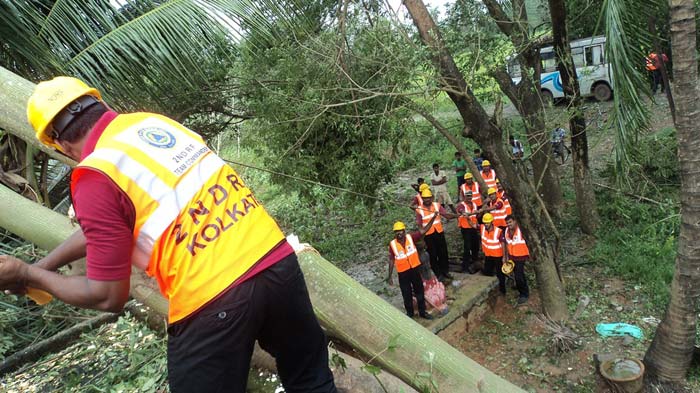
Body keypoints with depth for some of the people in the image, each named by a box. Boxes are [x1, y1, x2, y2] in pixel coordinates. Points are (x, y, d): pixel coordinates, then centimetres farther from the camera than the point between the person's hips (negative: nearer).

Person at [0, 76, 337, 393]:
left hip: (212, 304, -6)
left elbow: (108, 297, -3)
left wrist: (28, 276, 11)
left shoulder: (94, 177, -9)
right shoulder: (152, 121, 12)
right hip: (278, 259, 7)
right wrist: (41, 266, 28)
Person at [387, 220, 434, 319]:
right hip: (403, 273, -1)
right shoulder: (392, 244, -12)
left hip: (415, 269, 2)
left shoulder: (411, 237, -9)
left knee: (419, 291, 15)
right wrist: (390, 276, -2)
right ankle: (409, 313, 33)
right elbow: (391, 260, -4)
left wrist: (433, 218, -22)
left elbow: (424, 230, -12)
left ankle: (422, 312, 33)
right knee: (407, 294, 13)